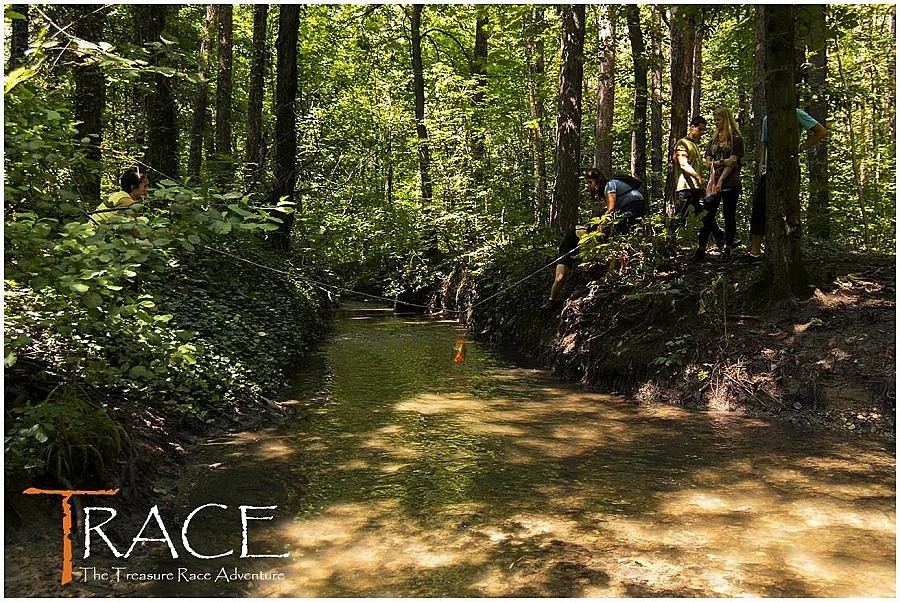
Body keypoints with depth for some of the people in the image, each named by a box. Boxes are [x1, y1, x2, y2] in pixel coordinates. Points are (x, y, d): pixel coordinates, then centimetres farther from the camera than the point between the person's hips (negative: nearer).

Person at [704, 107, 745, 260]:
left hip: (730, 183, -4)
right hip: (713, 182, 4)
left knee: (729, 216, 0)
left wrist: (721, 180, -15)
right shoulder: (713, 140, 18)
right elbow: (708, 161, 12)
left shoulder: (735, 138, 2)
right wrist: (720, 162, -10)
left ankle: (727, 248, 6)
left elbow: (733, 161, -7)